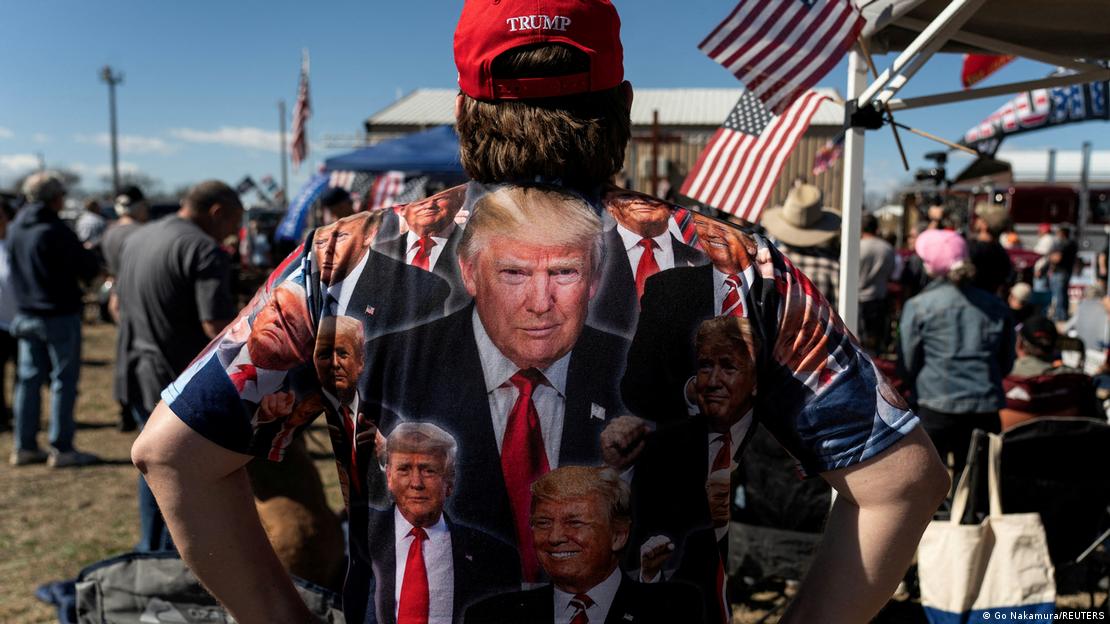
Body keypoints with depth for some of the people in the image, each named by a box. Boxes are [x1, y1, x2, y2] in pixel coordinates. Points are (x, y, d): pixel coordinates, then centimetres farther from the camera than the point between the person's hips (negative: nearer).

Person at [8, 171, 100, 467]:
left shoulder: (15, 228, 6)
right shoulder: (55, 231, -18)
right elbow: (89, 269, -16)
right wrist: (88, 255, 6)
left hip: (25, 314, 7)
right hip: (60, 315, -7)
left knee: (28, 379, 13)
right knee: (64, 379, 1)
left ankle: (24, 447, 19)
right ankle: (61, 449, 4)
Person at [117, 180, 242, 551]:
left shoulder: (138, 239, 12)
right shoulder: (203, 249, -18)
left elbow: (121, 306, 22)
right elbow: (218, 326, -26)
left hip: (140, 379, 9)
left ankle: (151, 552, 36)